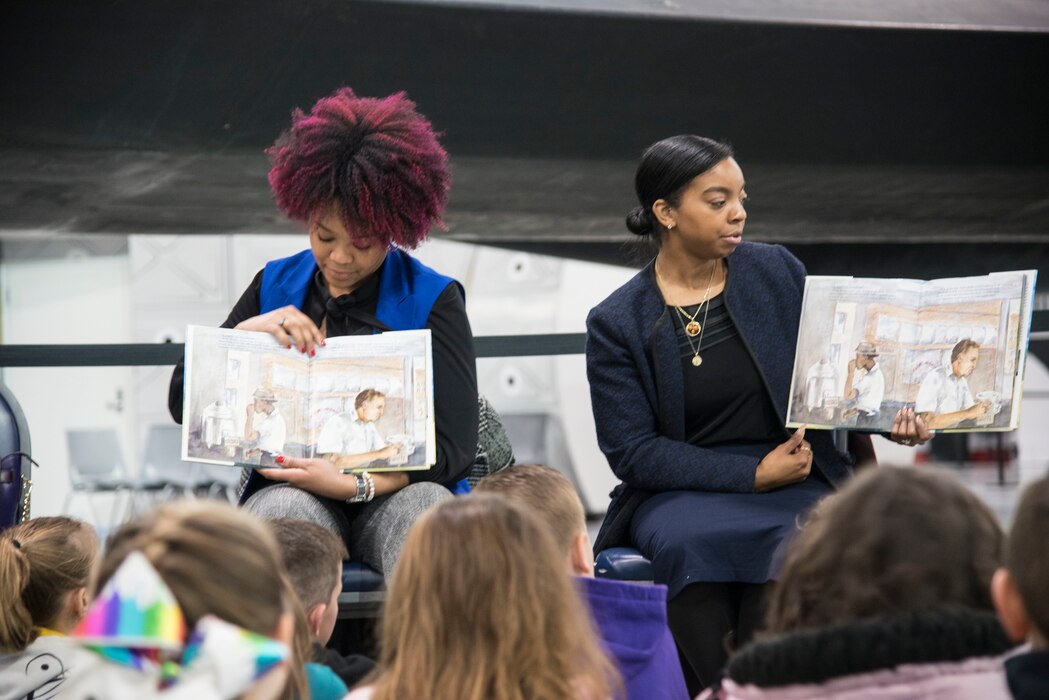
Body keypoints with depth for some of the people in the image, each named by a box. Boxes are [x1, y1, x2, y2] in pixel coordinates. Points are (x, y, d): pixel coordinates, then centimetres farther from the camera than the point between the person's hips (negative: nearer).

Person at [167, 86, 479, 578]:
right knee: (286, 511, -36)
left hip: (395, 491, -1)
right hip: (291, 487, 2)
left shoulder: (432, 300, 4)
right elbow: (183, 402, 11)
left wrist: (356, 485, -20)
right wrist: (248, 331, -7)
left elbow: (455, 446, -4)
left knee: (427, 506, -37)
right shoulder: (275, 286, 14)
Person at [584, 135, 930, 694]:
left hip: (799, 479, 1)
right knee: (692, 544, -35)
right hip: (681, 493, -1)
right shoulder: (614, 324, 0)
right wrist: (753, 474, -13)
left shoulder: (777, 271, 7)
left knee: (790, 545, -32)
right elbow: (631, 452, -5)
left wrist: (889, 415, -10)